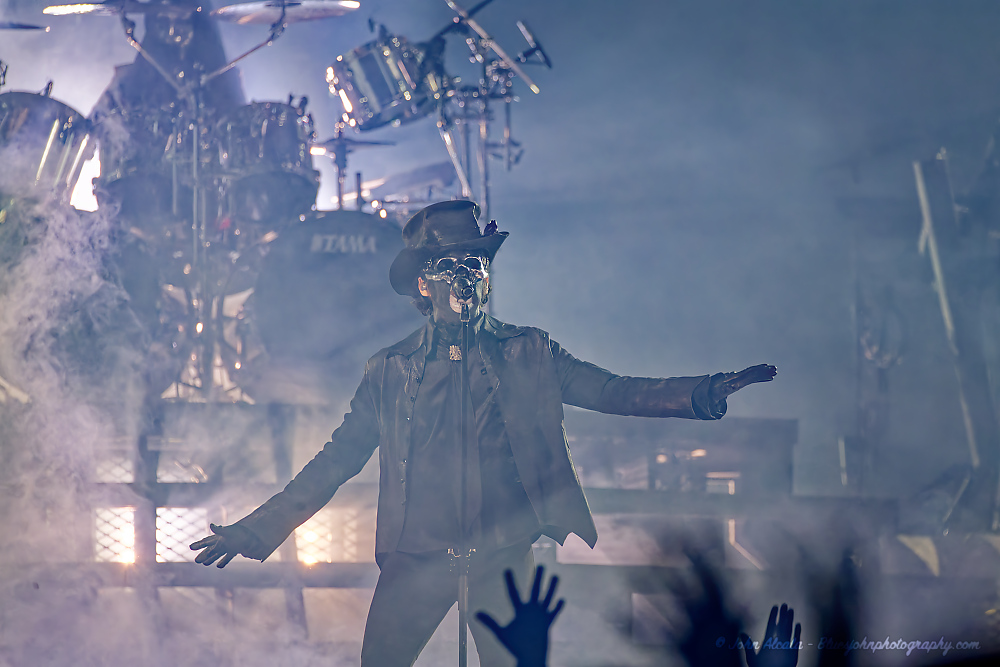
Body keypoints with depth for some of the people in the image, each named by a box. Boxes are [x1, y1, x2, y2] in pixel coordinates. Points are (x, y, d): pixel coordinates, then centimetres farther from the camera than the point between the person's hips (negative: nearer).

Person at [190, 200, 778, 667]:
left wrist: (705, 393, -12)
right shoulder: (391, 371, 9)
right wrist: (259, 529, 8)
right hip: (417, 560, 0)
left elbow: (612, 391, 2)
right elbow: (337, 460, 12)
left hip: (503, 557, 0)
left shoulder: (529, 354, 9)